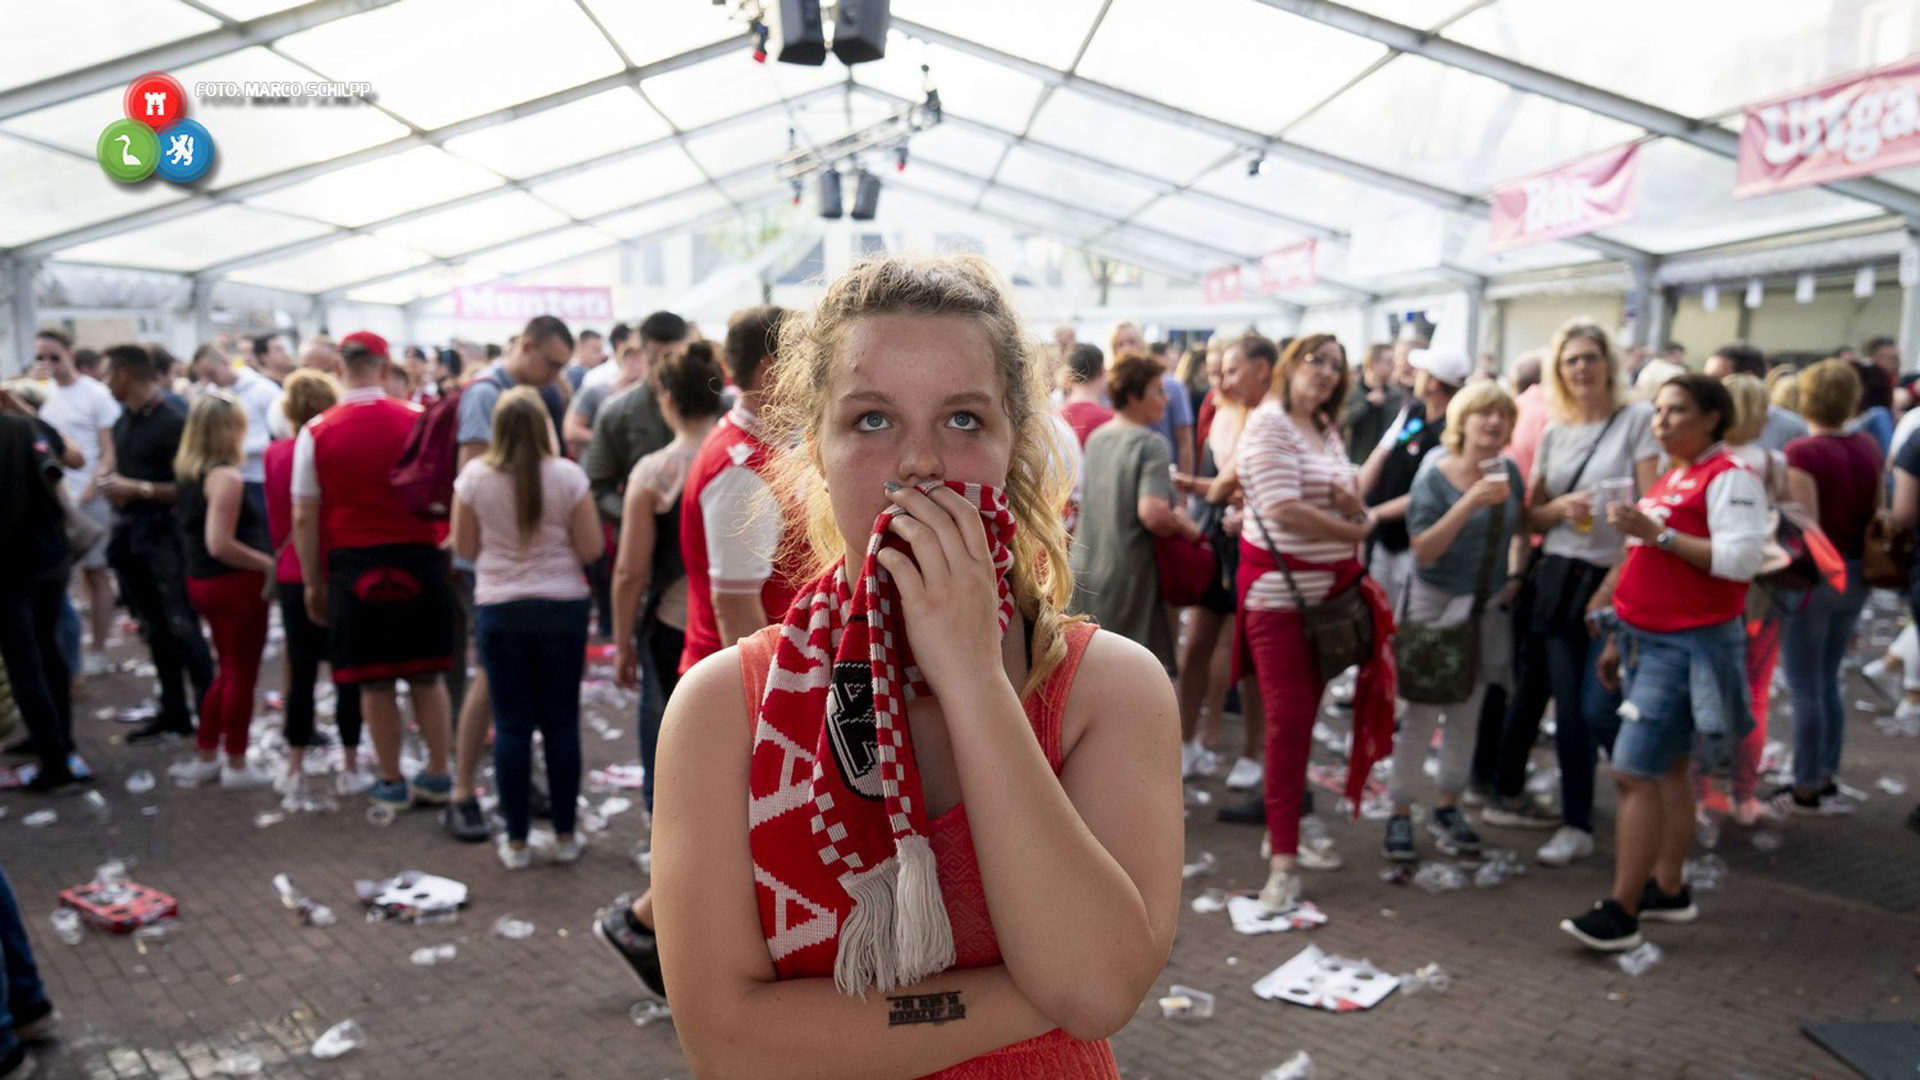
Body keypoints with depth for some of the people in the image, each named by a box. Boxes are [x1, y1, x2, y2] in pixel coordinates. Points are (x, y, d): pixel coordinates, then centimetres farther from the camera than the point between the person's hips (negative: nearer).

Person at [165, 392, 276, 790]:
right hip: (237, 583, -9)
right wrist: (267, 563, -15)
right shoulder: (225, 477, -19)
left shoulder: (186, 473, 9)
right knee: (241, 674, 4)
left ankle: (205, 757, 29)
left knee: (229, 671, 21)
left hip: (202, 580, 9)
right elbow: (220, 544, -24)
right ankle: (237, 767, 14)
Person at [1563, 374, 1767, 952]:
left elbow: (1741, 559, -23)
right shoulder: (1667, 479, 16)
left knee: (1634, 772, -11)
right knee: (1667, 768, 15)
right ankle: (1669, 890, 25)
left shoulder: (1729, 477, -11)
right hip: (1648, 642, 9)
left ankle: (1622, 911, -5)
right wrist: (1619, 639, 21)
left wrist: (1658, 534, -24)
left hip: (1688, 646, -9)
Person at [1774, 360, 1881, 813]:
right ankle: (1826, 775, 29)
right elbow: (1877, 515, 9)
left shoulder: (1803, 452, -19)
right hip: (1855, 579, 7)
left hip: (1814, 577, -7)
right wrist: (1863, 561, 20)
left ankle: (1805, 789, 12)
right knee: (1828, 681, 20)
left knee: (1805, 687, 3)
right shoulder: (1869, 447, 2)